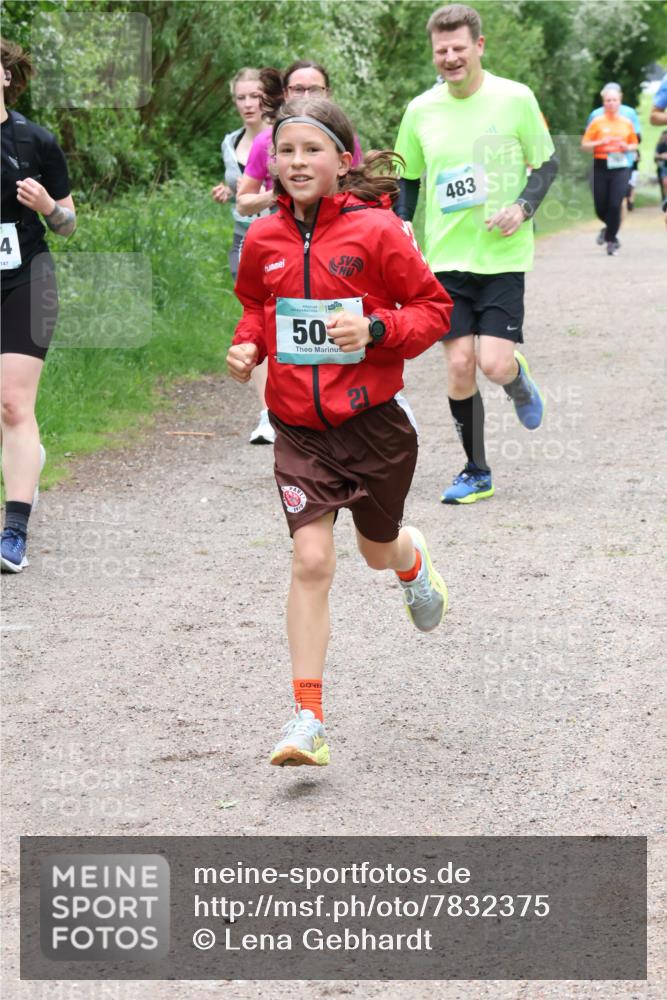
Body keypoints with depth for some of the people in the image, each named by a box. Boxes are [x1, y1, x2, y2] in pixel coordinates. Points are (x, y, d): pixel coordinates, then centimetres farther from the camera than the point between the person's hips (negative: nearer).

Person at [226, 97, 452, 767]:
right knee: (310, 560, -11)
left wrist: (376, 329, -22)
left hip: (372, 421, -1)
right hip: (299, 429, 2)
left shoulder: (376, 230, -12)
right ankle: (307, 717, -8)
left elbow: (434, 309, -6)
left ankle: (413, 562, 59)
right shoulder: (264, 239, 0)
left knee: (377, 549, 19)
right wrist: (247, 345, 0)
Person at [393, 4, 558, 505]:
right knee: (459, 365, -2)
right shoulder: (421, 111, 2)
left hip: (502, 256, -2)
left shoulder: (515, 99, -6)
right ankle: (476, 473, 14)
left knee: (495, 364, -13)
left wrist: (523, 208, -13)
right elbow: (408, 181, 14)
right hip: (446, 258, 2)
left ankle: (519, 381, 26)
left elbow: (548, 163, 4)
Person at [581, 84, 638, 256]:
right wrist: (600, 143, -16)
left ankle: (611, 239, 5)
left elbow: (635, 144, 20)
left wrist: (627, 147, -3)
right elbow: (584, 146, 0)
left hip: (620, 167, 0)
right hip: (601, 168, 0)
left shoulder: (626, 123, 7)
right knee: (600, 208, 3)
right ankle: (610, 228, 36)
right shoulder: (597, 122, 1)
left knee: (615, 205, -11)